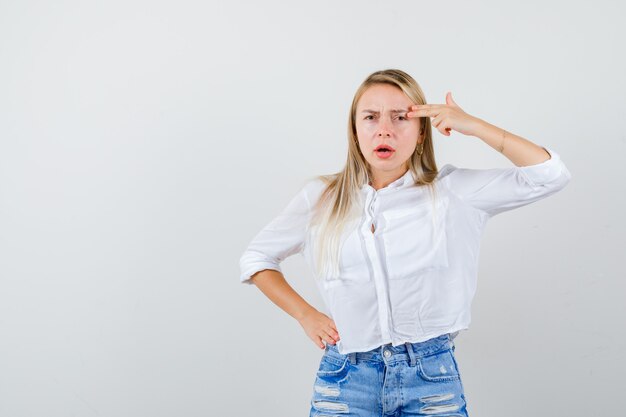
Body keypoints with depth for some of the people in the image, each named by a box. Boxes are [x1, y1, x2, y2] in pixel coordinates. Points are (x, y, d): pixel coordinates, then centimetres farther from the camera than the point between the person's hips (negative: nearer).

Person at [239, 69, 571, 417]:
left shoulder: (452, 191, 0)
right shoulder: (321, 198, 4)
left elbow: (550, 175, -6)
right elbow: (257, 258, 16)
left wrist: (472, 125, -10)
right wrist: (306, 316, 4)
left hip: (432, 377, -1)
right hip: (346, 381, 1)